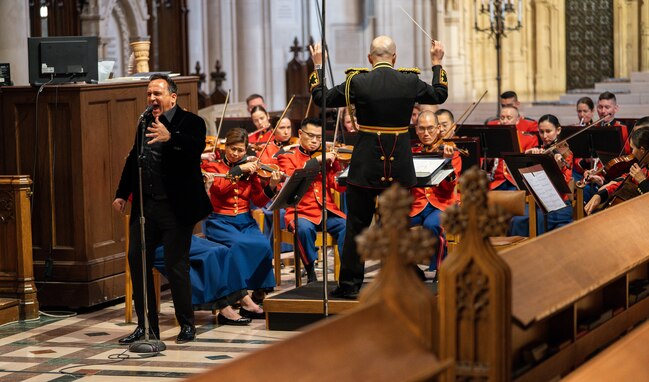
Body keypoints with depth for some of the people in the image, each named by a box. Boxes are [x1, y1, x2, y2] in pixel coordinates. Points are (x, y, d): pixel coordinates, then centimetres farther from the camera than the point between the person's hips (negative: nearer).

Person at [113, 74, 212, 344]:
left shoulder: (190, 123, -7)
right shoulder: (145, 123, 13)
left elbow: (197, 147, -28)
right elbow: (133, 159, 22)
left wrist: (170, 137, -44)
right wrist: (122, 194, 20)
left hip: (176, 208, -7)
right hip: (145, 205, 7)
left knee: (176, 265, -2)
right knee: (136, 260, 7)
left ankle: (187, 324, 13)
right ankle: (147, 326, 17)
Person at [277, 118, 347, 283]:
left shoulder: (325, 157, 16)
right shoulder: (288, 157, 8)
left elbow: (340, 185, 5)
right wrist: (317, 160, -19)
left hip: (328, 210, 3)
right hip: (301, 212, -3)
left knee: (346, 226, -27)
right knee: (304, 228, -35)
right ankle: (311, 273, -17)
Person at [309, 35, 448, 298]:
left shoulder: (357, 82, -10)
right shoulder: (410, 82, -4)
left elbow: (321, 98, 2)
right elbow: (439, 94, 15)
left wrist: (317, 66, 15)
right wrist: (437, 63, 29)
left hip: (365, 167, -1)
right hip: (400, 167, 1)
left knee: (357, 226, 7)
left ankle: (350, 284, 8)